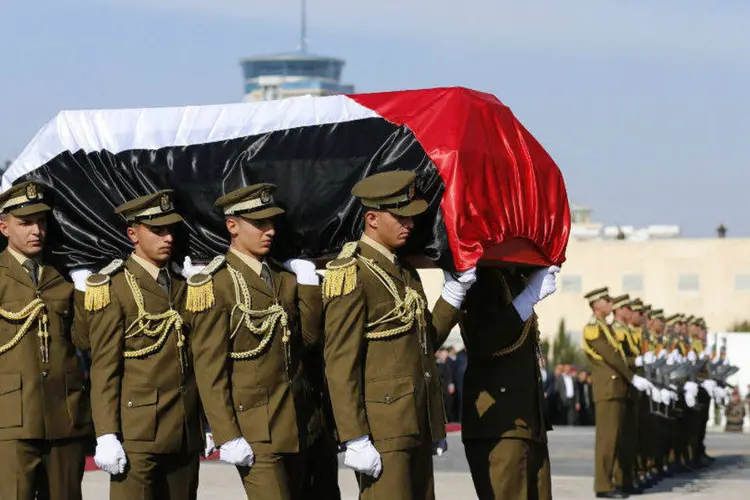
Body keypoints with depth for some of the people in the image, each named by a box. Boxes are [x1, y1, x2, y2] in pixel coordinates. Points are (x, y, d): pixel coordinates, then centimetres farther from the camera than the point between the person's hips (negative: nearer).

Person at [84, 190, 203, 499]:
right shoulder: (113, 289, -3)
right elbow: (104, 367, -8)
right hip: (138, 435, -6)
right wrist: (106, 436, -14)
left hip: (185, 435, 6)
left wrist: (205, 425, 15)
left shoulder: (182, 287, 16)